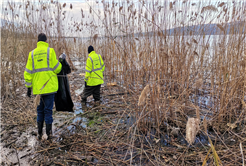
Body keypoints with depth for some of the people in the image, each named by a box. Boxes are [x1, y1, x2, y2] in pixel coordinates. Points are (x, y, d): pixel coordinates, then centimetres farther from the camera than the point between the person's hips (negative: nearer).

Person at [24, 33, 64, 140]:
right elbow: (56, 69, -5)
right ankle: (48, 134, 12)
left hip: (38, 87, 4)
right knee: (48, 110, 4)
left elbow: (28, 72, 6)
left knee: (40, 110, 16)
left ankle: (39, 134, 23)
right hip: (49, 86, -4)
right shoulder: (50, 51, -4)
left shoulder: (32, 54, 8)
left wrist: (29, 87, 11)